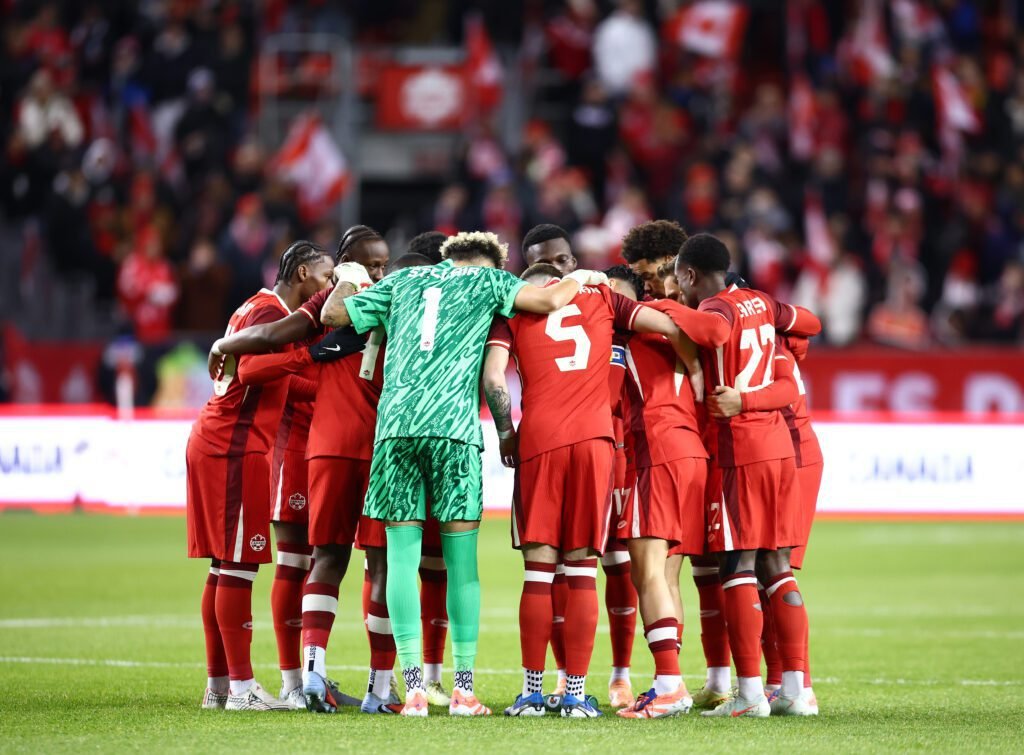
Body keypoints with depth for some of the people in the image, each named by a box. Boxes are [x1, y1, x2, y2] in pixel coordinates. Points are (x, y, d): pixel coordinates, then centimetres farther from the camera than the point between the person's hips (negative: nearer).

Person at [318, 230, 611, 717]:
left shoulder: (401, 282, 22)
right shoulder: (485, 280, 14)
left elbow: (332, 315, 24)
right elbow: (549, 300, 1)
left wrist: (346, 278, 45)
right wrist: (580, 278, 21)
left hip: (395, 422, 2)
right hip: (454, 423, -2)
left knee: (402, 557, 1)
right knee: (462, 559, 3)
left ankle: (414, 688, -5)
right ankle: (463, 690, 1)